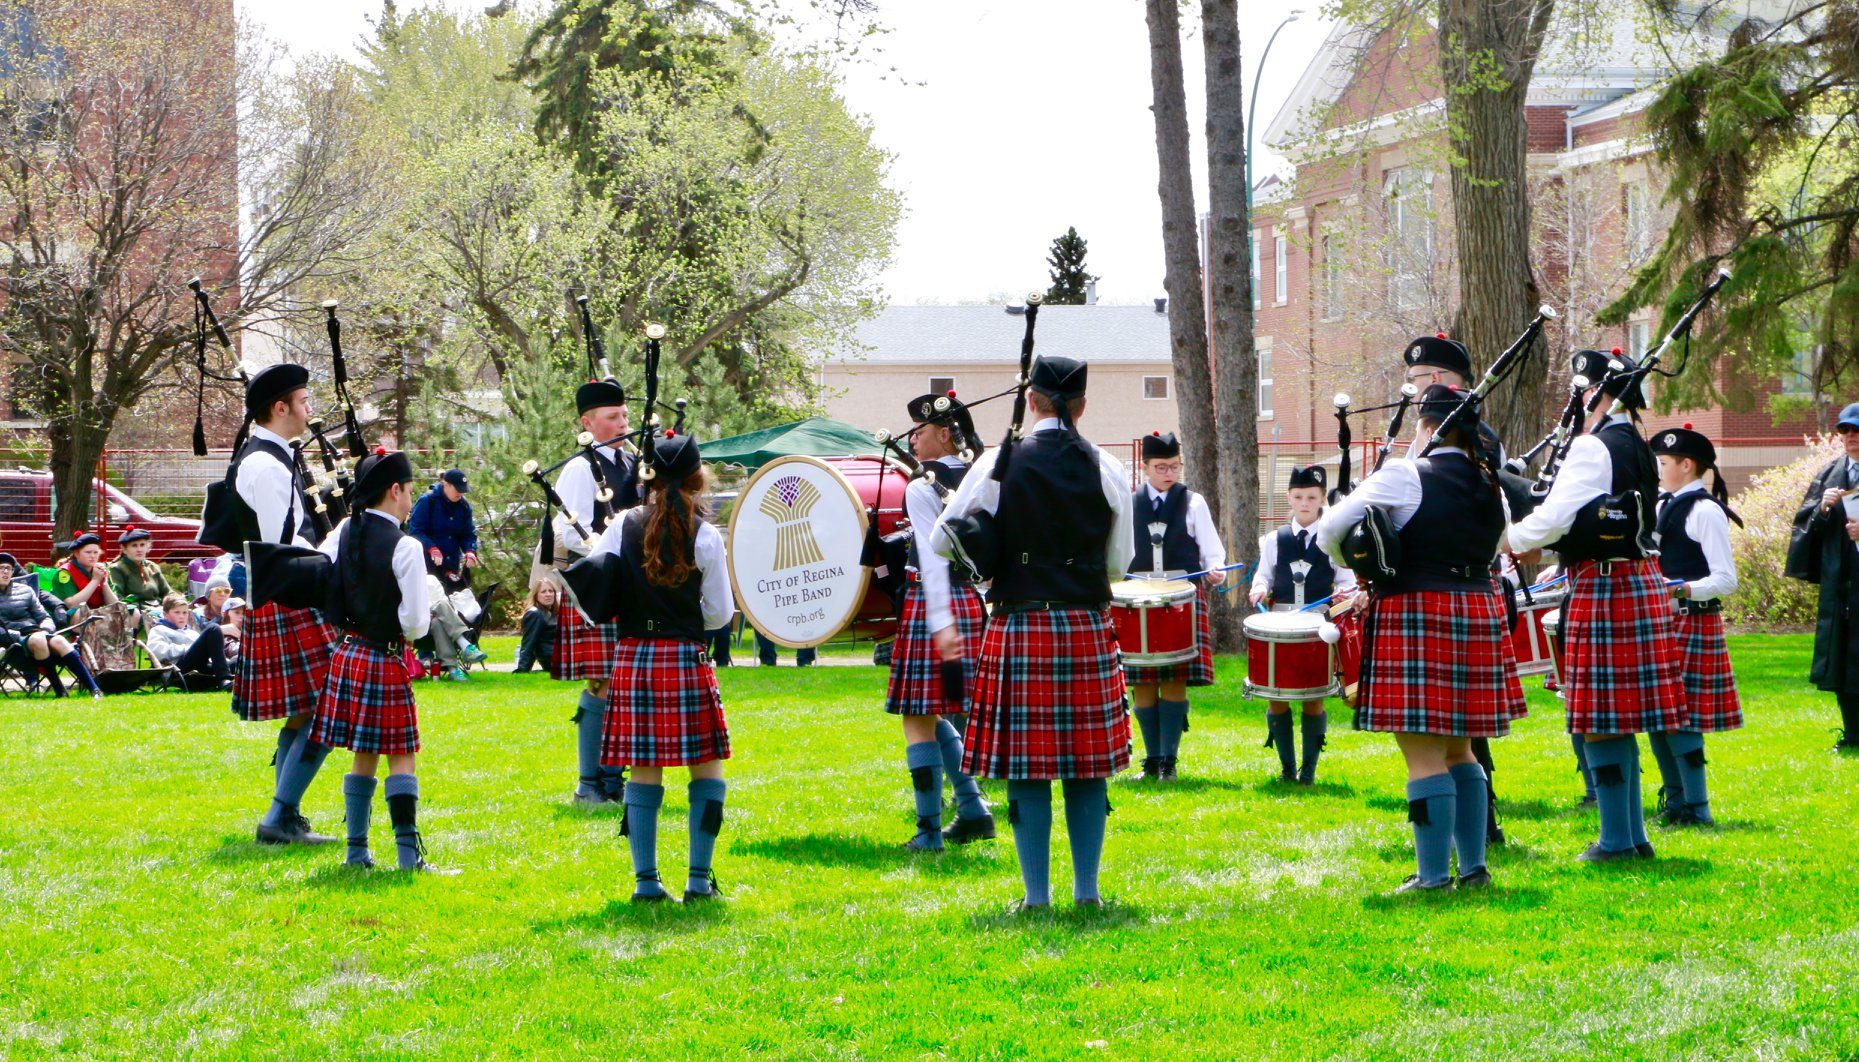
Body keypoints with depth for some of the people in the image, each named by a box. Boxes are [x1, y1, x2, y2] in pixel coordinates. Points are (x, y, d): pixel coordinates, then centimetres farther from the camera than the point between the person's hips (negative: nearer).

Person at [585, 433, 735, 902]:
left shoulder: (623, 526, -1)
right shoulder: (705, 535, -6)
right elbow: (720, 612, -1)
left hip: (633, 660, 3)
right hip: (686, 660, -3)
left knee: (644, 771, 8)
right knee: (707, 768, 7)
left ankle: (646, 879, 7)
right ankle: (699, 876, 3)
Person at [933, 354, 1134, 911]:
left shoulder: (997, 464, -5)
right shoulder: (1107, 469, 0)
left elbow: (943, 542, 0)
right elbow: (1120, 561, 8)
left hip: (1019, 628, -2)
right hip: (1088, 631, 2)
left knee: (1027, 768, 2)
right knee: (1088, 767, 8)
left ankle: (1037, 894, 3)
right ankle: (1087, 889, 12)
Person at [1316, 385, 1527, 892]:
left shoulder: (1403, 477, -8)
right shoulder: (1491, 489, 11)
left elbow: (1328, 532, -8)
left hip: (1414, 616, -7)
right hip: (1478, 615, 7)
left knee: (1424, 754, -5)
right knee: (1459, 750, 16)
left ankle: (1434, 874, -4)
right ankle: (1474, 866, 16)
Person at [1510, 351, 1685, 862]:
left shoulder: (1592, 447, -15)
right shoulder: (1638, 448, 15)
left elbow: (1555, 516, -21)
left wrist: (1513, 539, -3)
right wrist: (1544, 547, 21)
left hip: (1603, 589, -9)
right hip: (1641, 584, 9)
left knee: (1601, 721, -3)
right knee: (1620, 718, 14)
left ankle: (1618, 839, 1)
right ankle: (1632, 834, 18)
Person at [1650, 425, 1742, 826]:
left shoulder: (1705, 512, -12)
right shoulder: (1664, 507, 14)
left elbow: (1726, 581, -17)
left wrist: (1683, 589, -27)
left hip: (1691, 624, -9)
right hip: (1660, 623, 9)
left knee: (1680, 717, -9)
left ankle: (1696, 808, -3)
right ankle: (1675, 800, 21)